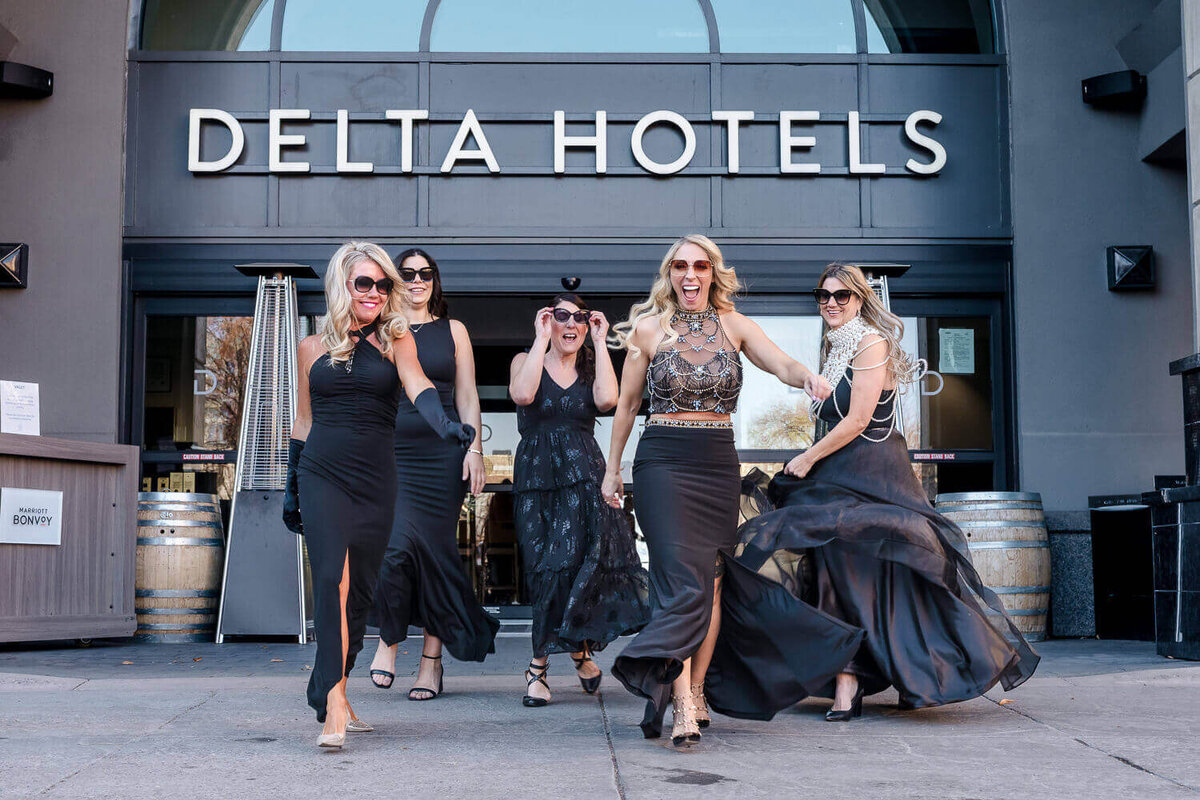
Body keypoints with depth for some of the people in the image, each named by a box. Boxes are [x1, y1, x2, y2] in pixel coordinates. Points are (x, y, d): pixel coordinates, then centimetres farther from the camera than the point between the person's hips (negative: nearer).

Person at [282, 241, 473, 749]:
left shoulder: (395, 340, 7)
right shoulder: (313, 348, 11)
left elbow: (417, 386, -12)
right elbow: (303, 422, 17)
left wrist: (444, 424, -33)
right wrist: (291, 489, 17)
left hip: (376, 481, 1)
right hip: (322, 475, -1)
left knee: (360, 591, 5)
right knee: (334, 579, -17)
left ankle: (330, 695, 21)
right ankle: (334, 706, -22)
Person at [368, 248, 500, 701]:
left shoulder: (453, 331, 12)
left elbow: (467, 397, 9)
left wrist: (474, 450, -3)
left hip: (442, 453, 1)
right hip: (392, 453, 0)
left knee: (436, 550, 0)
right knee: (397, 543, -18)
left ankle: (431, 661, 9)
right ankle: (388, 637, 5)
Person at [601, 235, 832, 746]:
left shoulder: (734, 325, 7)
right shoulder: (648, 329, 2)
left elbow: (782, 364, -9)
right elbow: (626, 405, 10)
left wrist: (808, 377, -32)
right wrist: (612, 470, 12)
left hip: (720, 465, 3)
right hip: (663, 462, -3)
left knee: (711, 583, 5)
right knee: (682, 583, -13)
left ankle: (694, 690, 16)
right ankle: (683, 706, -17)